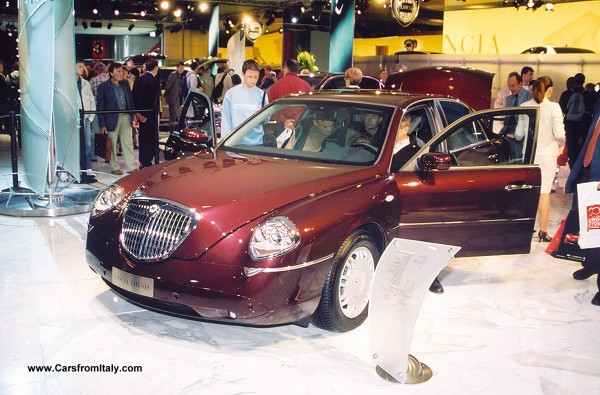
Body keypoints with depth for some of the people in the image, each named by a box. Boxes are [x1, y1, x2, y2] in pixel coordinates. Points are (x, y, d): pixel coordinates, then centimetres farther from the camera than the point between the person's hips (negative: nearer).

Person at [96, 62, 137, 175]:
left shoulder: (125, 84, 7)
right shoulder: (103, 87, -8)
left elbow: (131, 101, 13)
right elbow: (100, 106, -7)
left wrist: (132, 117, 8)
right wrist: (102, 124, -10)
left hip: (125, 117, 4)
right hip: (112, 118, -4)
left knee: (128, 143, 7)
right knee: (112, 145, 6)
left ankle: (131, 167, 13)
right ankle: (114, 167, 18)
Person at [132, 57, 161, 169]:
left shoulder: (139, 79, 6)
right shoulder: (154, 81, -16)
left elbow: (134, 96, 5)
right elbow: (153, 100, -19)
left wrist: (138, 112, 4)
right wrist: (147, 114, -14)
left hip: (141, 113, 7)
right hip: (150, 114, -7)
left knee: (143, 136, 15)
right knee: (152, 138, 1)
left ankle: (143, 162, 23)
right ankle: (148, 162, 2)